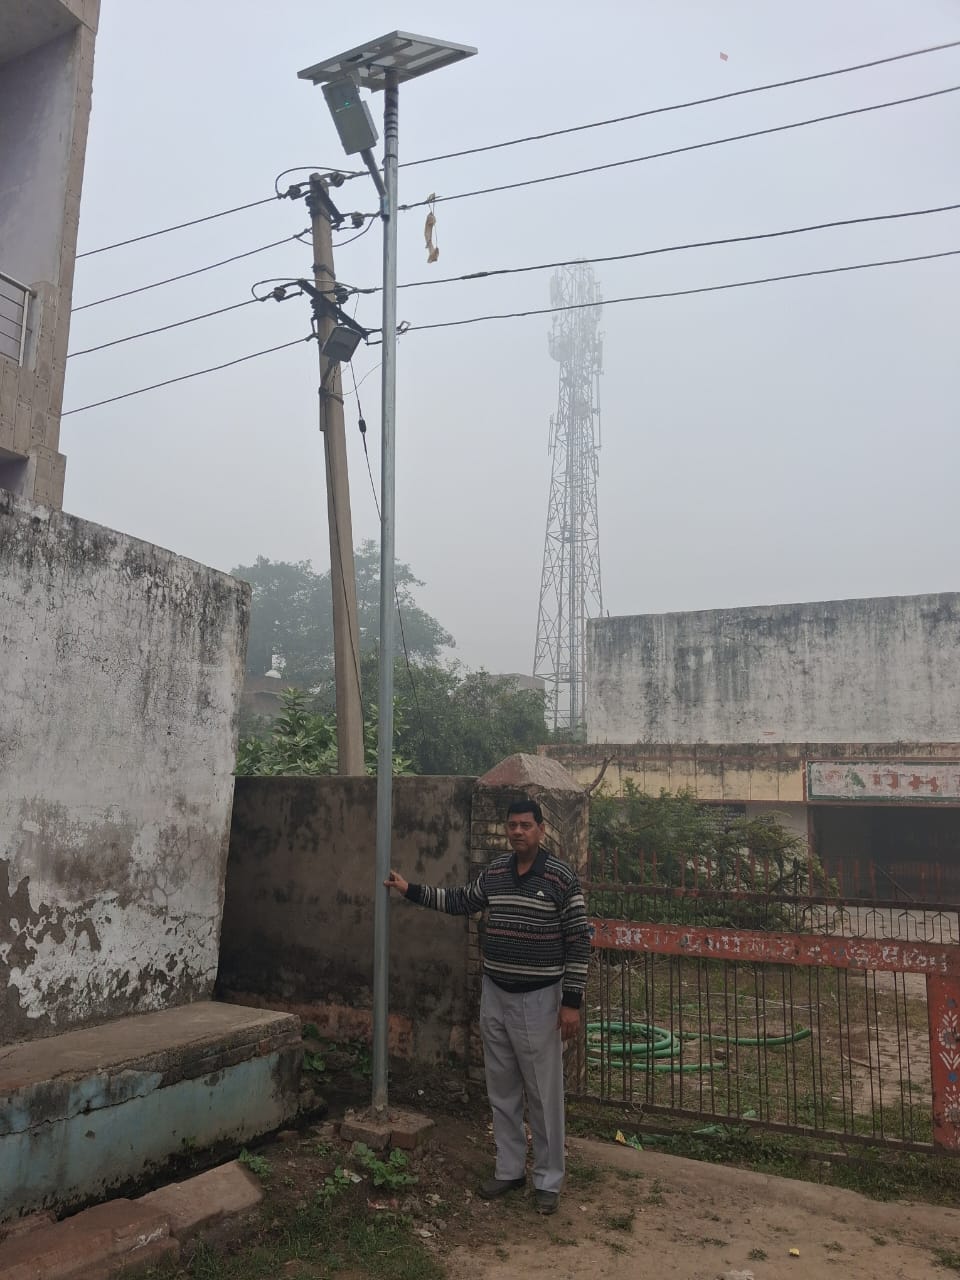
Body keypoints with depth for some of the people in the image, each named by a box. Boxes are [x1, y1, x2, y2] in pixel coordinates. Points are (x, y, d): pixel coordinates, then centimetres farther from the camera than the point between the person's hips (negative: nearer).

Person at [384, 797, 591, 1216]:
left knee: (543, 1095, 6)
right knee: (501, 1091, 16)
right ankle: (510, 1169, 32)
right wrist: (411, 890, 12)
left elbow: (579, 940, -12)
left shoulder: (561, 877, -14)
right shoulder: (493, 872, 1)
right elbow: (461, 902, 17)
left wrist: (572, 1001, -13)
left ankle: (548, 1180, 23)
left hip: (539, 1001, -5)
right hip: (495, 997, 5)